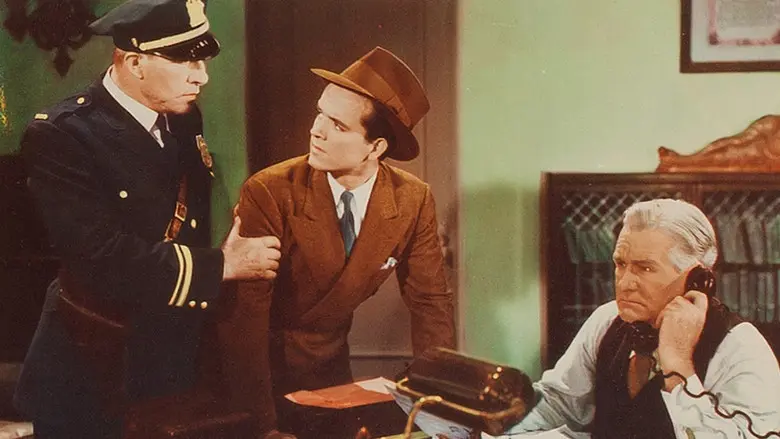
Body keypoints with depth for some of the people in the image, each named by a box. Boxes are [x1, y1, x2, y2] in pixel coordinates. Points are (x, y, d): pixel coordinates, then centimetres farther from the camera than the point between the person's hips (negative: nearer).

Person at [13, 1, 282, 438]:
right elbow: (107, 260, -28)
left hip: (173, 355, 6)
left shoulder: (185, 118, 3)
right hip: (93, 368, -6)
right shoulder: (60, 135, -20)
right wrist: (222, 266, -20)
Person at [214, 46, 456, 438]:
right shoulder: (268, 194, -24)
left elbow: (431, 304, -4)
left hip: (330, 364, 3)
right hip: (263, 365, -3)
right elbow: (244, 314, -24)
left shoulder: (413, 201, -13)